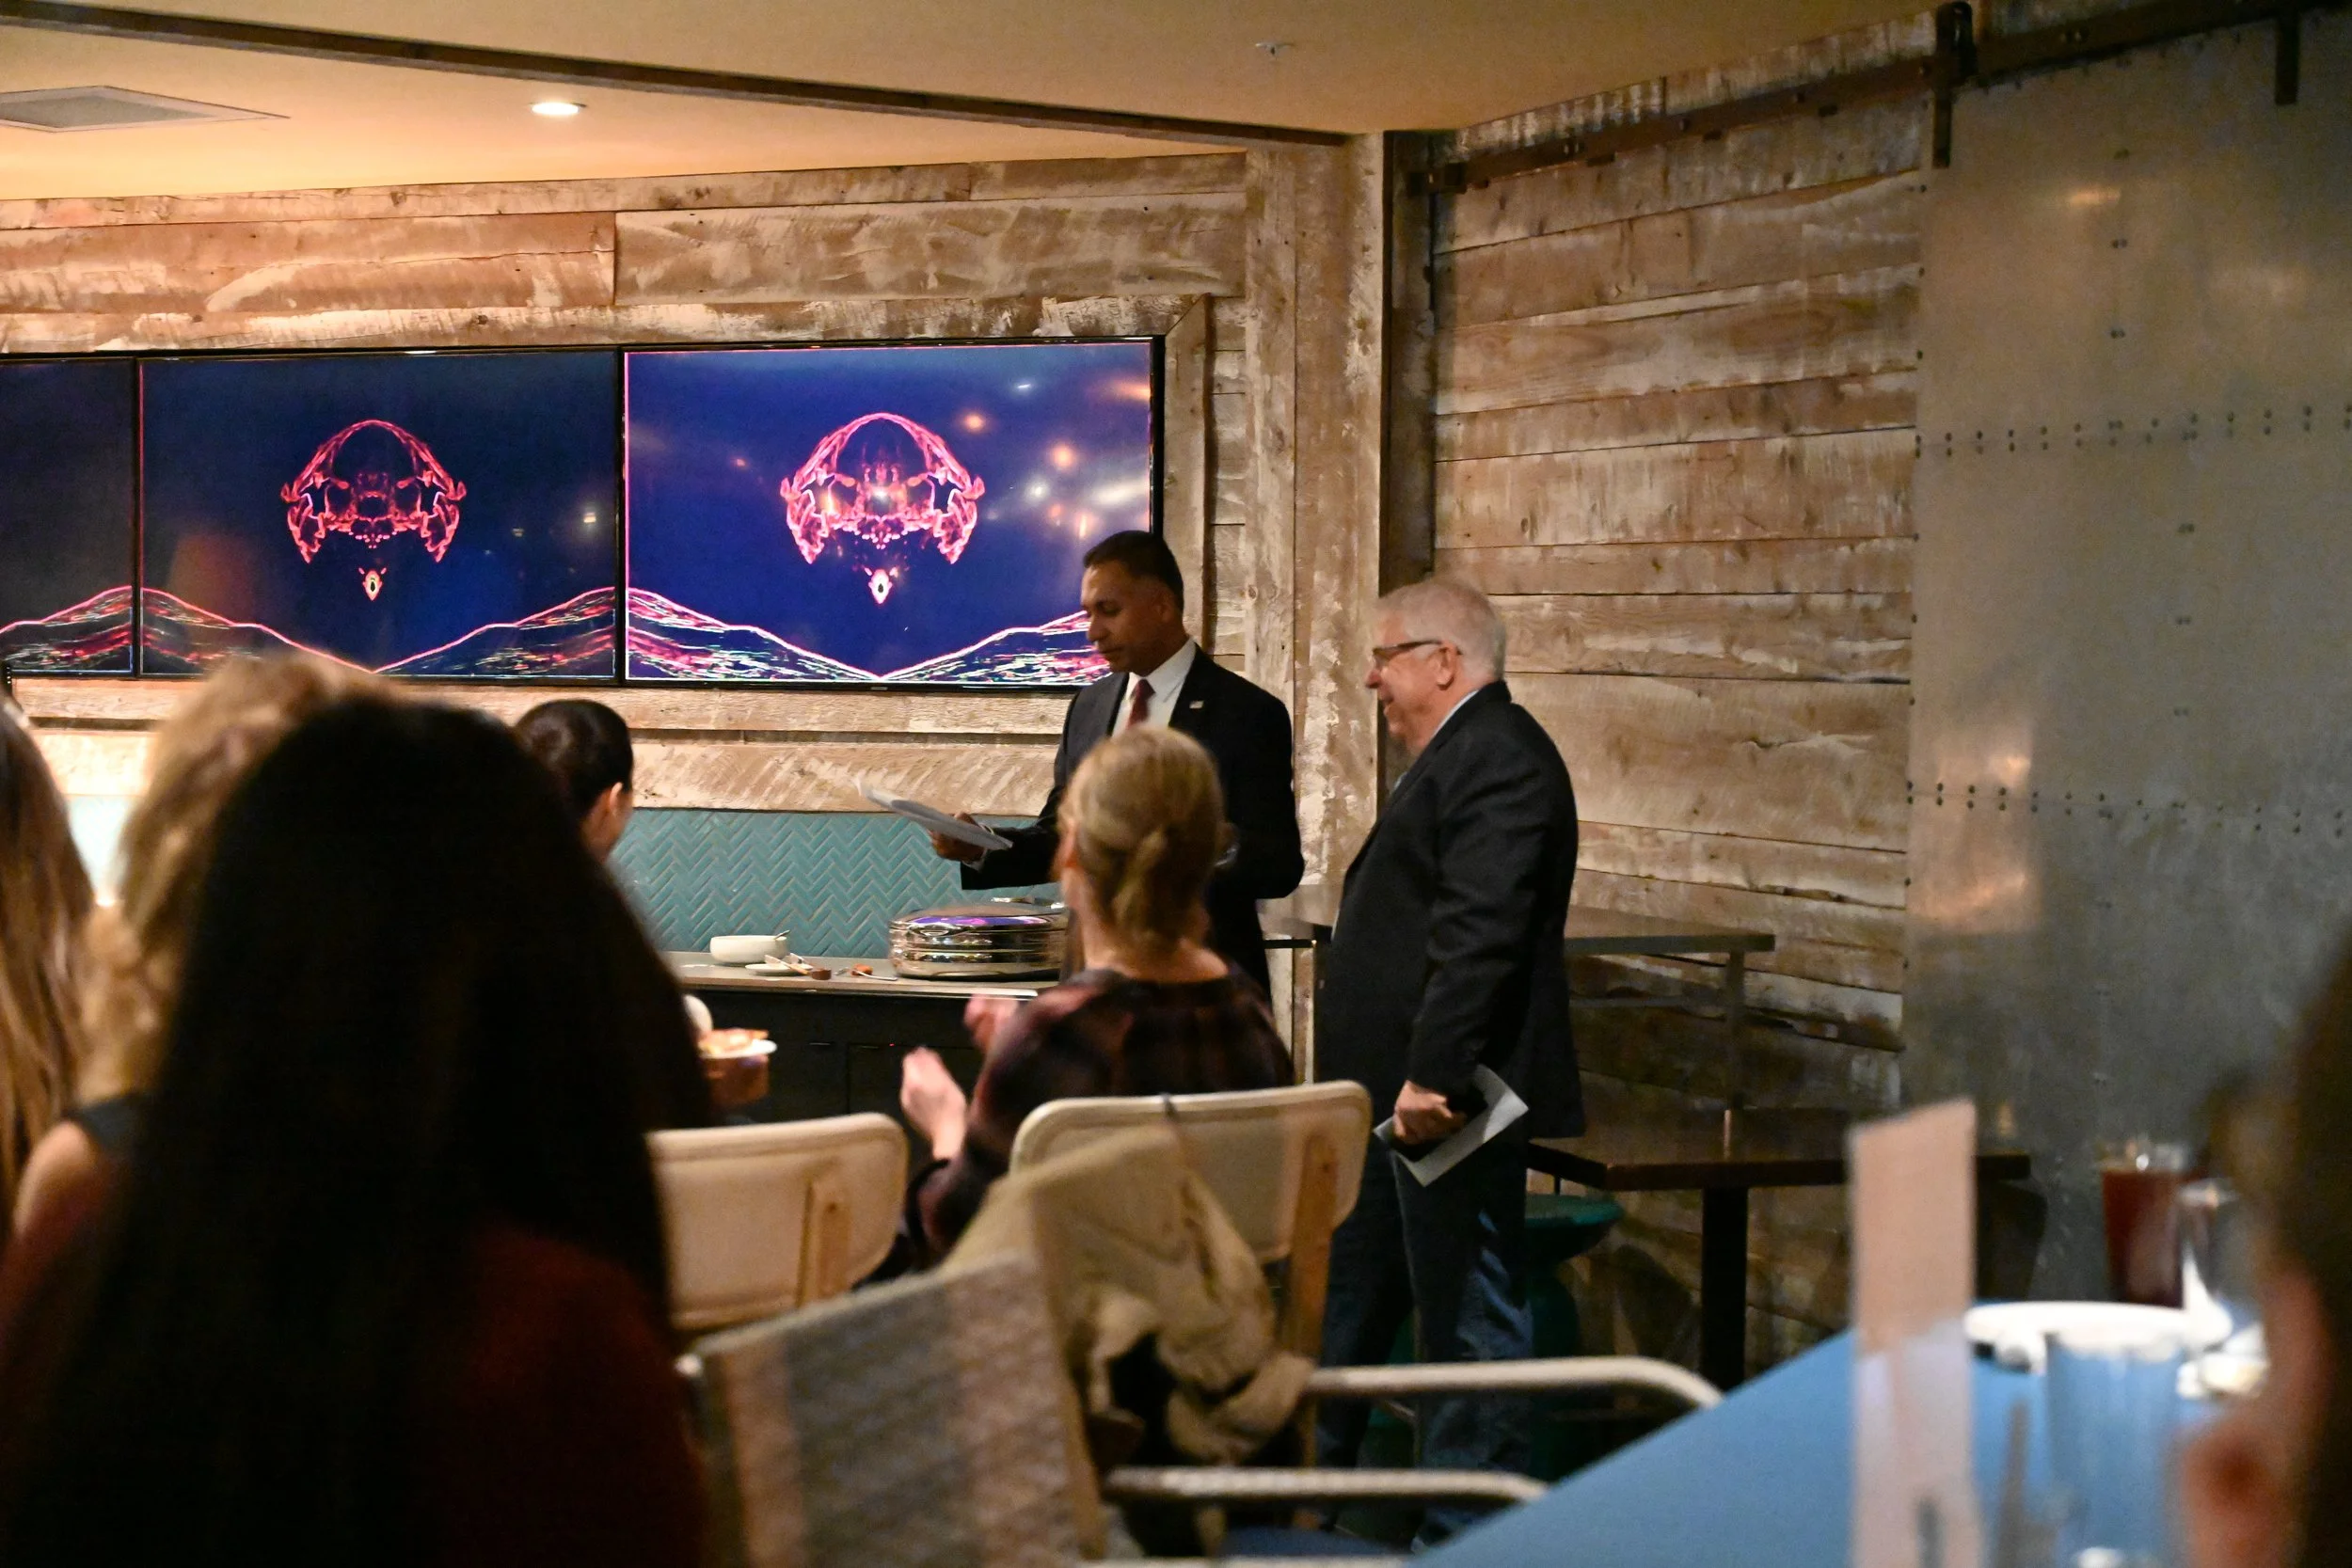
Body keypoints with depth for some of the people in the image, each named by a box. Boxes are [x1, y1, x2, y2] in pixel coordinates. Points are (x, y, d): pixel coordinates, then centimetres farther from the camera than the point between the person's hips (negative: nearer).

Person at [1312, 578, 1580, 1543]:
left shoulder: (1498, 758, -16)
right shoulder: (1459, 755, 19)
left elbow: (1480, 934, -25)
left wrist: (1432, 1076, -28)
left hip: (1445, 1101, -11)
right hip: (1399, 1098, 11)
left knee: (1467, 1314, -2)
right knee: (1346, 1297, 19)